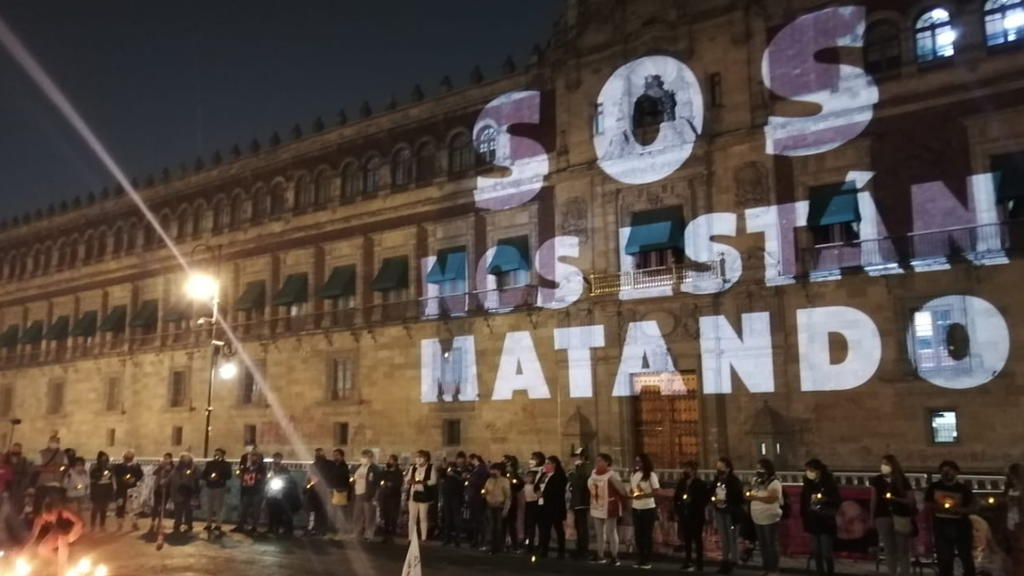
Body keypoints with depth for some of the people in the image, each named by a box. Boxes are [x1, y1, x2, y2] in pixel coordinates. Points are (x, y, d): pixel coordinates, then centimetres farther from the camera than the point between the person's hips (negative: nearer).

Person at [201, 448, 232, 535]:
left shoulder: (226, 464, 0)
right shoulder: (209, 464, 8)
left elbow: (228, 476, -10)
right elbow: (202, 475, 4)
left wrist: (219, 478, -24)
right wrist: (208, 478, -17)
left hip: (221, 488, -3)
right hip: (209, 488, 3)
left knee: (219, 507, -4)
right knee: (209, 507, 9)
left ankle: (218, 526, 1)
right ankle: (208, 525, 20)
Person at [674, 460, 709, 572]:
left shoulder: (701, 484, -9)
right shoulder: (681, 483, 6)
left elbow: (706, 498, -11)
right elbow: (676, 498, 12)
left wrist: (698, 509, -14)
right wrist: (677, 511, 5)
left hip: (696, 516, -5)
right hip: (684, 516, 5)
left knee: (697, 540, 2)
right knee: (686, 540, 12)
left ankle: (699, 564, 8)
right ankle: (688, 562, 21)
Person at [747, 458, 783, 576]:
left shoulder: (774, 483, -13)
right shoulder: (756, 481, 11)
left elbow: (772, 499, -27)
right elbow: (751, 494, 21)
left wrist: (755, 497, -30)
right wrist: (749, 495, 1)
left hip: (770, 519, -8)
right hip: (758, 519, 8)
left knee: (771, 545, -1)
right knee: (763, 545, 14)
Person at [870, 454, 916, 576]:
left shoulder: (902, 481, -2)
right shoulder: (877, 481, 3)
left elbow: (911, 501, 0)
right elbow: (874, 500, 8)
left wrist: (896, 499, -14)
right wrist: (872, 518, 8)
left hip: (901, 519, -2)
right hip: (883, 518, 2)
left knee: (903, 550, 0)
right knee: (889, 549, 8)